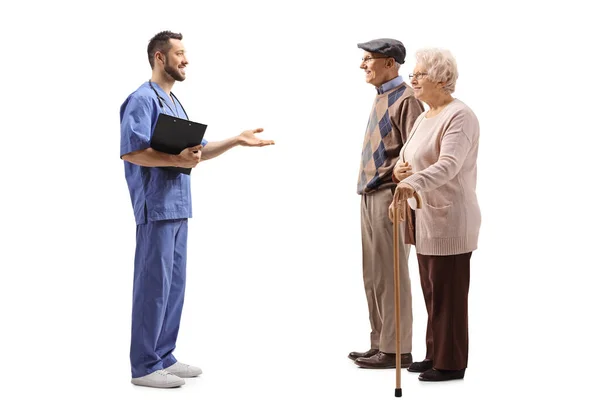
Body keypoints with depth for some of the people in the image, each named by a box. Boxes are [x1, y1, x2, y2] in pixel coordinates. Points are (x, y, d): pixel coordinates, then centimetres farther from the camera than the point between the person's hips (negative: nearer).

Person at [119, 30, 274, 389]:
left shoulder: (174, 102, 20)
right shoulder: (143, 99, -10)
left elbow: (198, 150, 22)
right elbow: (131, 151, -21)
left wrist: (237, 141, 15)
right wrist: (175, 160, -26)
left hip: (178, 207, 10)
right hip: (156, 207, -10)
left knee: (174, 285, 12)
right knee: (154, 285, -6)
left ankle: (164, 357, 20)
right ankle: (144, 366, 1)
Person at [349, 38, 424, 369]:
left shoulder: (405, 99, -11)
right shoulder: (380, 98, 16)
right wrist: (367, 187, 16)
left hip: (389, 197, -9)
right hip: (370, 196, 9)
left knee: (389, 276, -4)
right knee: (373, 276, 12)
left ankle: (396, 350, 3)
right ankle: (380, 344, 21)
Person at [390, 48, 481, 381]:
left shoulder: (459, 116, -14)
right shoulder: (424, 117, 15)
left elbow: (449, 165, -28)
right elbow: (407, 153, 23)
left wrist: (414, 183, -44)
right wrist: (399, 168, -1)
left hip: (449, 219, -9)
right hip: (426, 216, 9)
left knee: (448, 293, -2)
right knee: (432, 291, 14)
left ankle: (451, 364, 7)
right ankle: (436, 355, 24)